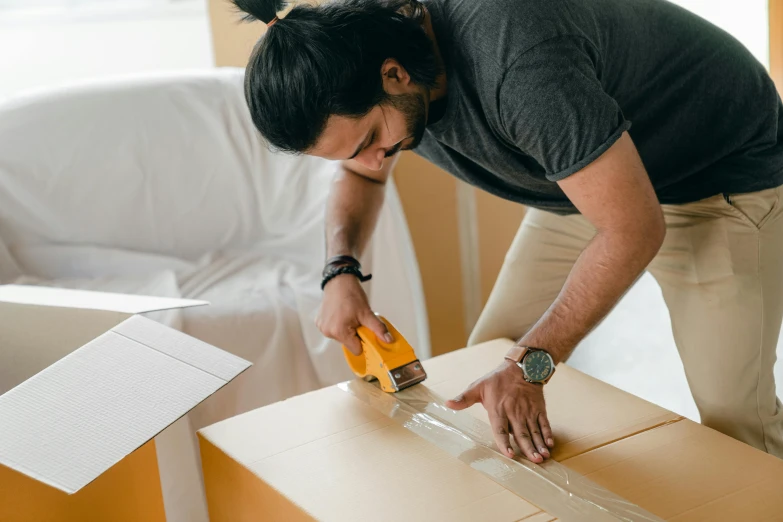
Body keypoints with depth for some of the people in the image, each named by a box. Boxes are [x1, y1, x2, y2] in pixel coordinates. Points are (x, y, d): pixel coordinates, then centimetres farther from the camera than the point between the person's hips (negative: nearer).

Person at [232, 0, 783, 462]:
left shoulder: (517, 61, -41)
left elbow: (635, 229, -33)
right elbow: (360, 174, 8)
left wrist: (530, 364, -27)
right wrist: (341, 270, -10)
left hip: (723, 176, -7)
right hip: (588, 176, 7)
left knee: (734, 420, -13)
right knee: (486, 363, 5)